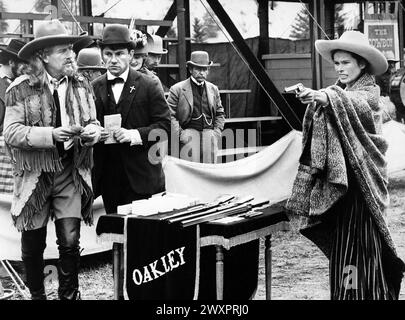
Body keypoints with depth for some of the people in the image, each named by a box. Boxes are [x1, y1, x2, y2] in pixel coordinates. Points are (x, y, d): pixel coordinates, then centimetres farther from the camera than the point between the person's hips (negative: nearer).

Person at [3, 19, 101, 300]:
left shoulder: (81, 85, 5)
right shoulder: (21, 89, -7)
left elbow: (92, 123, 11)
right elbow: (11, 133, -12)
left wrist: (92, 132, -13)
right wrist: (51, 134, -23)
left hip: (71, 174, 2)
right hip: (35, 176, -2)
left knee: (70, 242, -3)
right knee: (33, 245, 9)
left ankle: (69, 295, 15)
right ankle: (37, 294, 30)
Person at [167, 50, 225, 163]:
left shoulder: (213, 89, 16)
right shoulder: (177, 89, 0)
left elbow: (220, 113, 22)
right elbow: (170, 115, -4)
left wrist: (217, 132, 7)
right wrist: (180, 134, -11)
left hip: (209, 136, 4)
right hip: (189, 134, -4)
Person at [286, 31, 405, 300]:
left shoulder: (370, 91, -2)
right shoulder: (336, 92, 16)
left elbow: (356, 103, -27)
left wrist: (326, 97, -44)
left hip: (362, 179, -6)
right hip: (337, 179, 6)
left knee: (361, 240, -7)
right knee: (340, 243, 7)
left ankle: (367, 292, -2)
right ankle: (343, 292, 14)